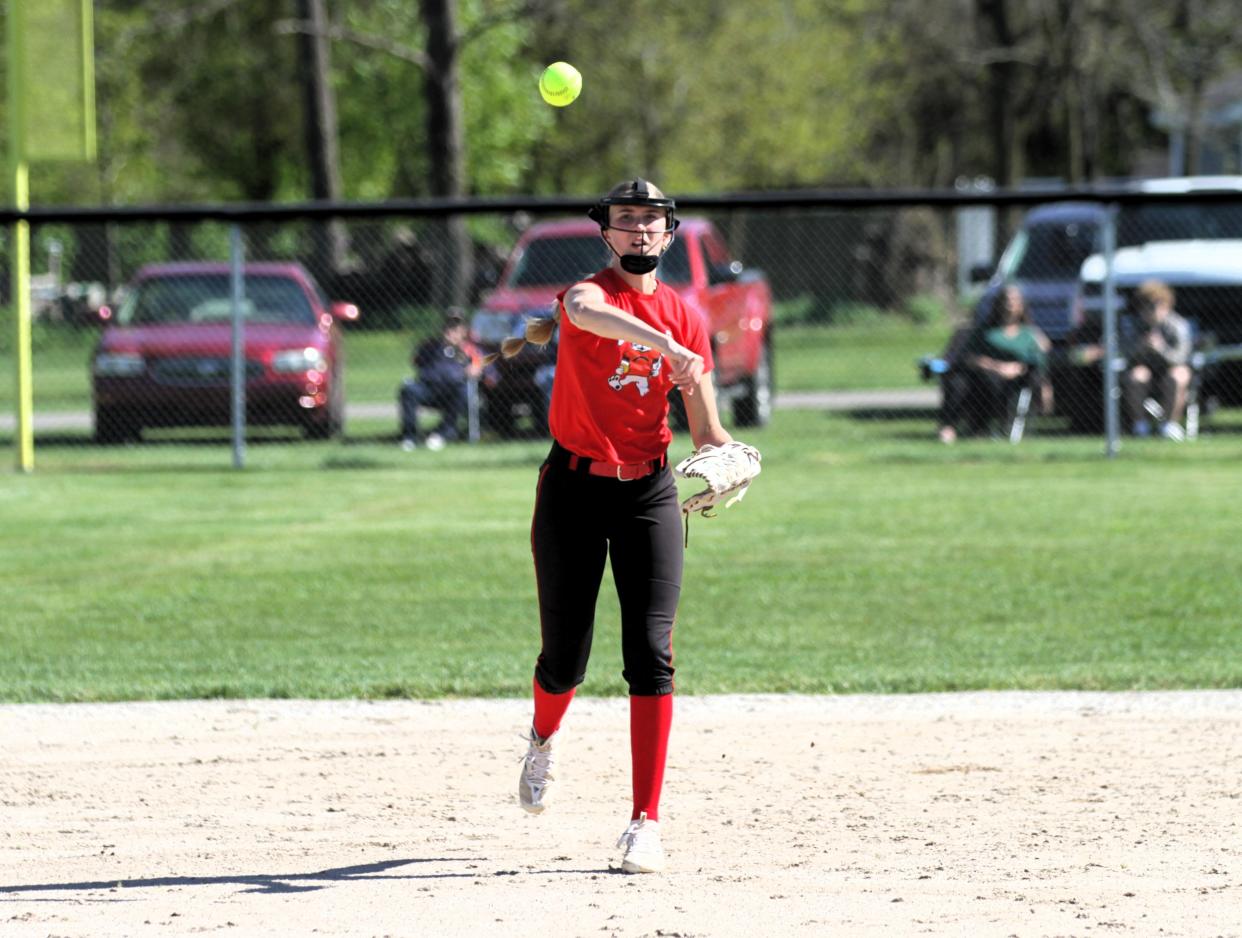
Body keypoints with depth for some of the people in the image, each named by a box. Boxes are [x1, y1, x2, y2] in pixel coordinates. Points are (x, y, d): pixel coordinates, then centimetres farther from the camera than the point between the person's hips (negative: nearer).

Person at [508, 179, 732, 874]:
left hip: (649, 491, 2)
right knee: (565, 657, 4)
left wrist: (724, 458, -16)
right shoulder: (591, 293, -8)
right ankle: (544, 739, 41)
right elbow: (586, 312, -37)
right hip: (574, 488, -2)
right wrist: (662, 344, -53)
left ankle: (646, 824, -7)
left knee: (651, 654, -9)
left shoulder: (685, 317, 5)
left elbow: (707, 433, 7)